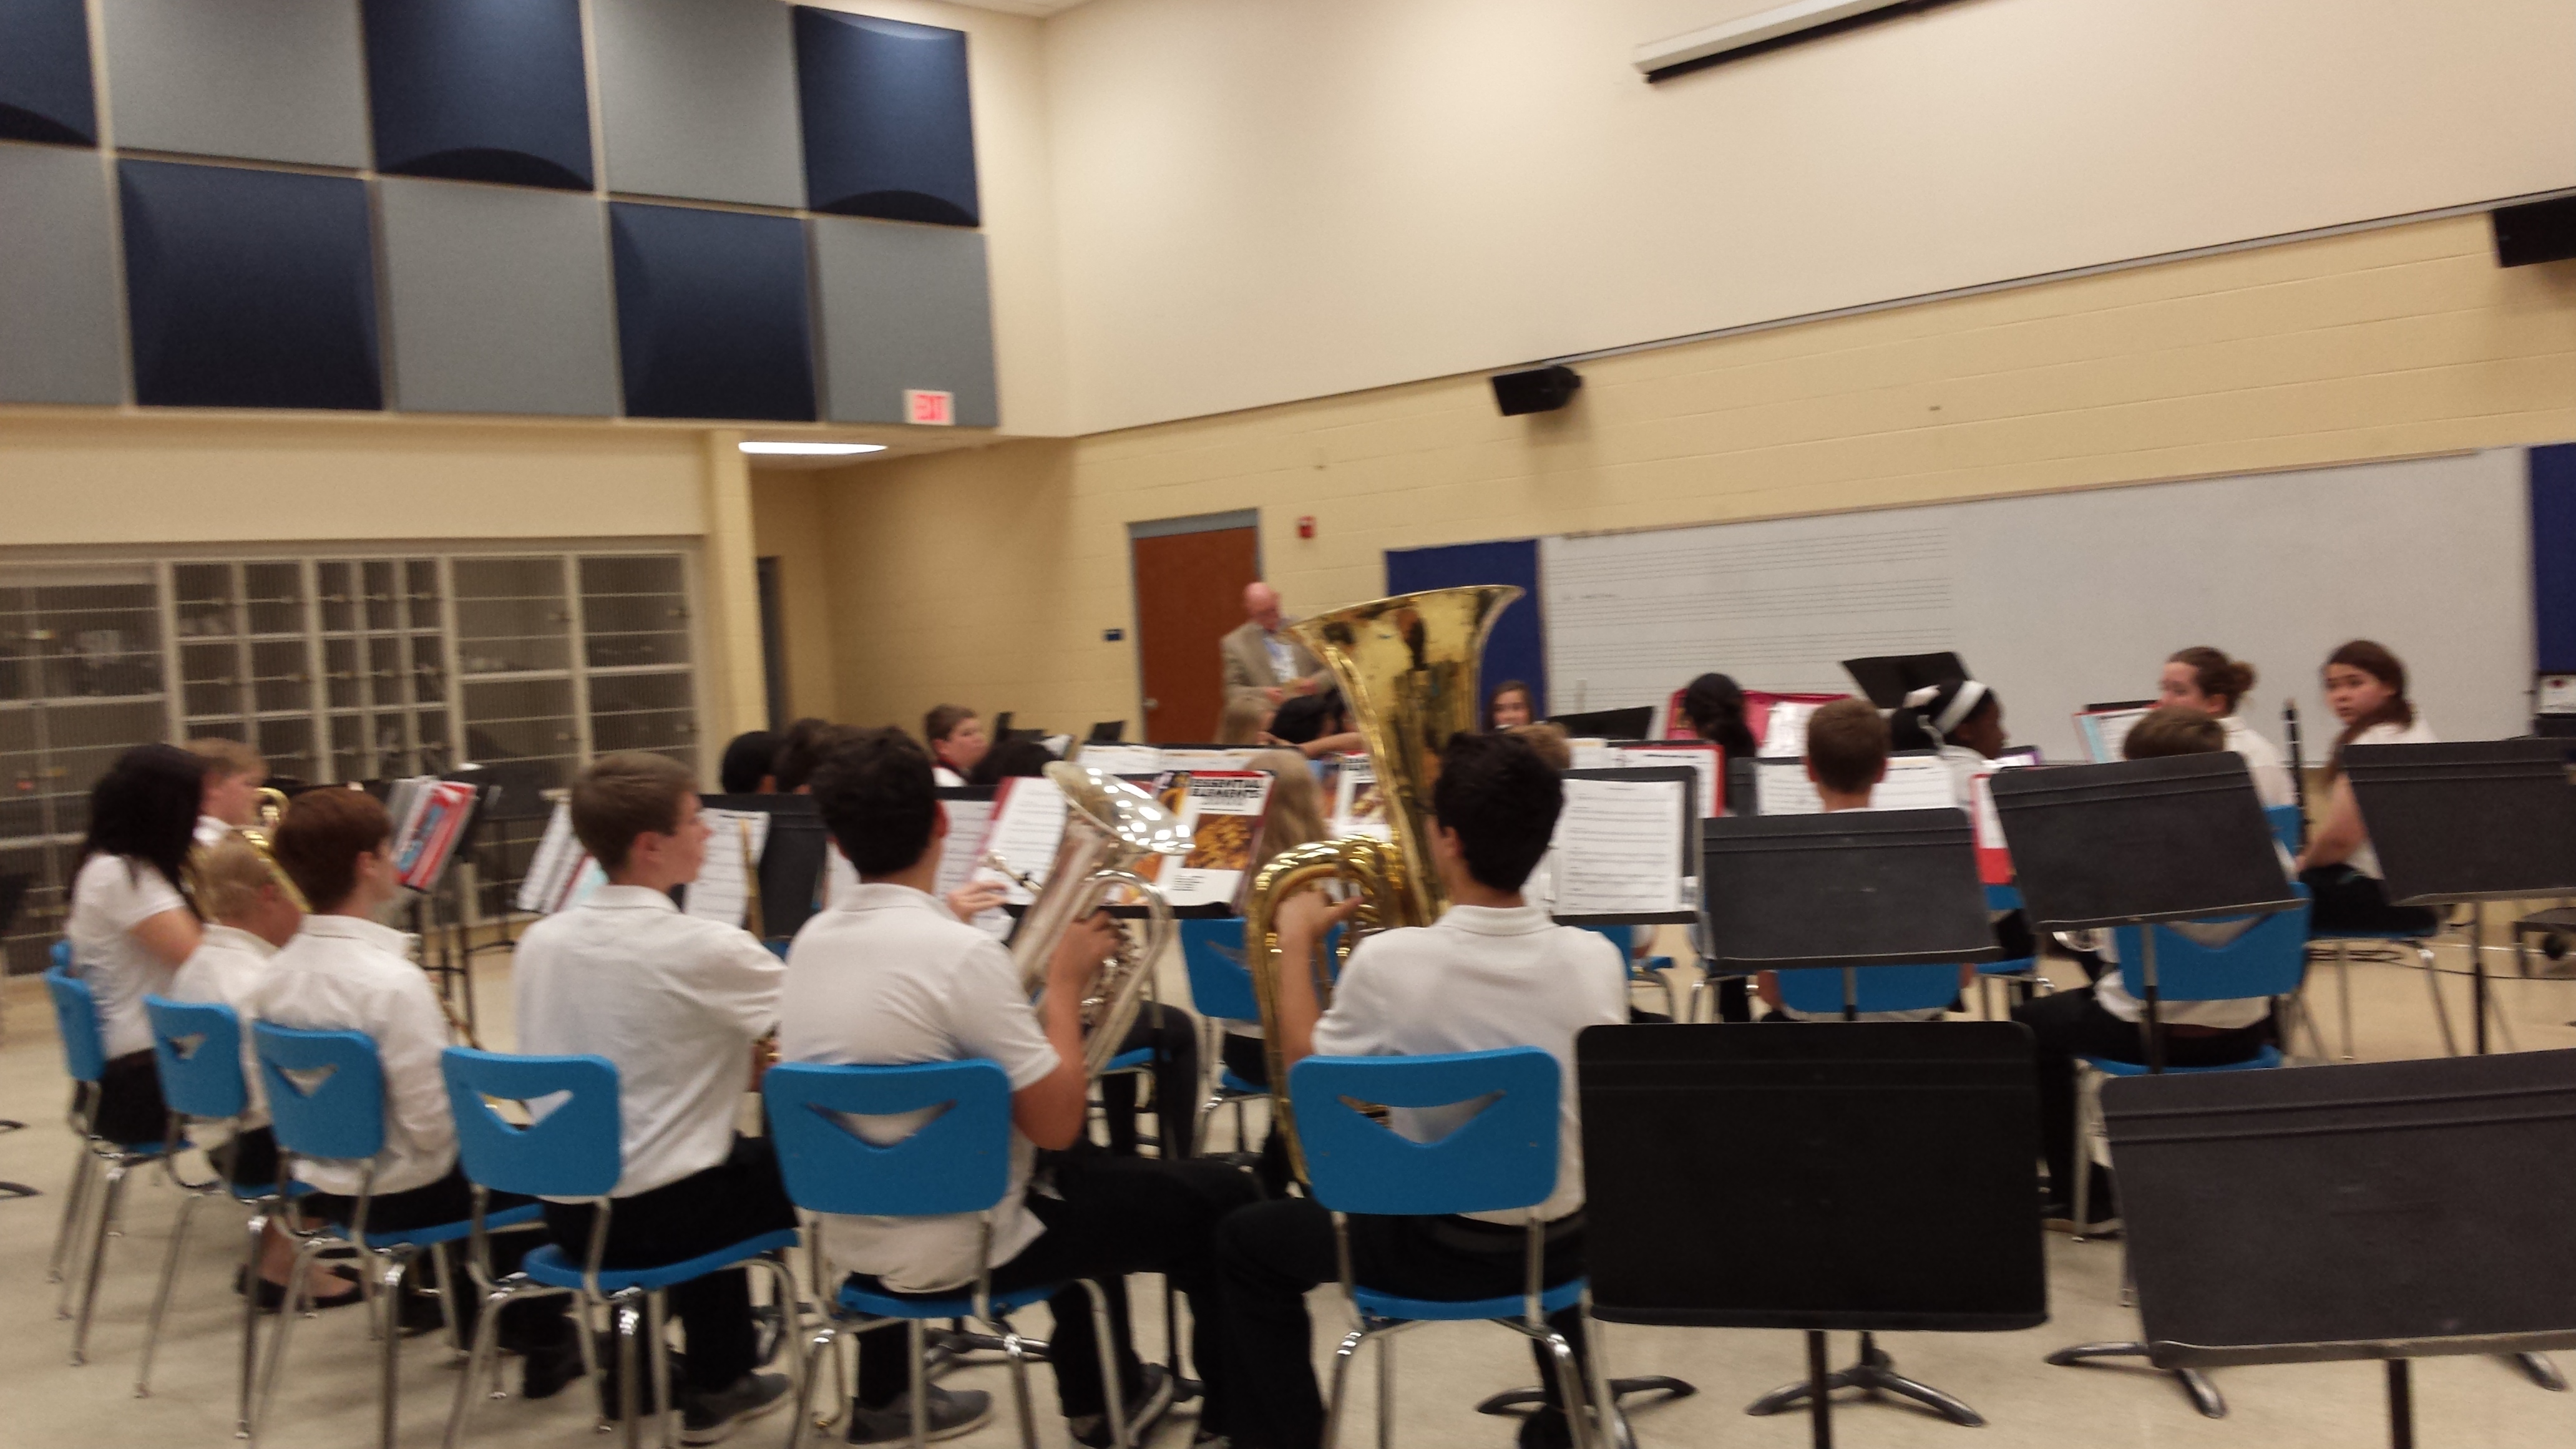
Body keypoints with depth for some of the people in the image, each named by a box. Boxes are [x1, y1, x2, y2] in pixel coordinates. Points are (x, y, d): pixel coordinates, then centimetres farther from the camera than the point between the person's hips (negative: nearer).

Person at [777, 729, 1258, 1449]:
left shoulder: (810, 942, -1)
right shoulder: (961, 952, -25)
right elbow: (1056, 1125, -20)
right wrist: (1066, 984, -9)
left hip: (853, 1240, 8)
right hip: (959, 1248, -8)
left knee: (1090, 1174, 33)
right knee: (1222, 1199, 7)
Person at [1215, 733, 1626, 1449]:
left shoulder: (1390, 959, -24)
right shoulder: (1596, 959, -14)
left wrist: (1296, 943, 4)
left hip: (1437, 1250, -3)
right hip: (1559, 1248, 4)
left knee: (1245, 1242, 19)